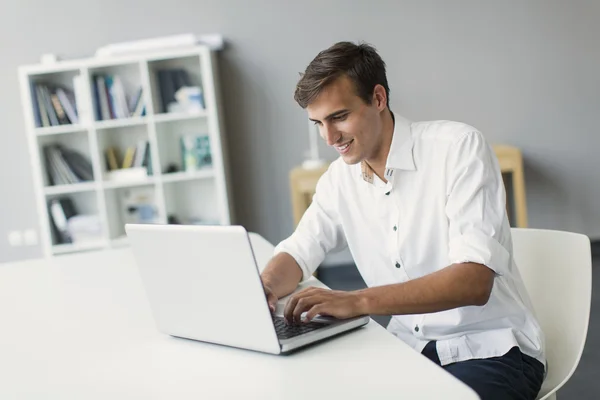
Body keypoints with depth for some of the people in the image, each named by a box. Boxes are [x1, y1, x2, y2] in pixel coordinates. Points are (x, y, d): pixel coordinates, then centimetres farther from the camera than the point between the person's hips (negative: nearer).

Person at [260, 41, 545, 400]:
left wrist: (357, 301, -37)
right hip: (410, 345, 5)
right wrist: (265, 285, -18)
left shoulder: (459, 147, -16)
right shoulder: (339, 178, 2)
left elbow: (474, 280, -26)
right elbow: (296, 256, 7)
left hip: (491, 348, -5)